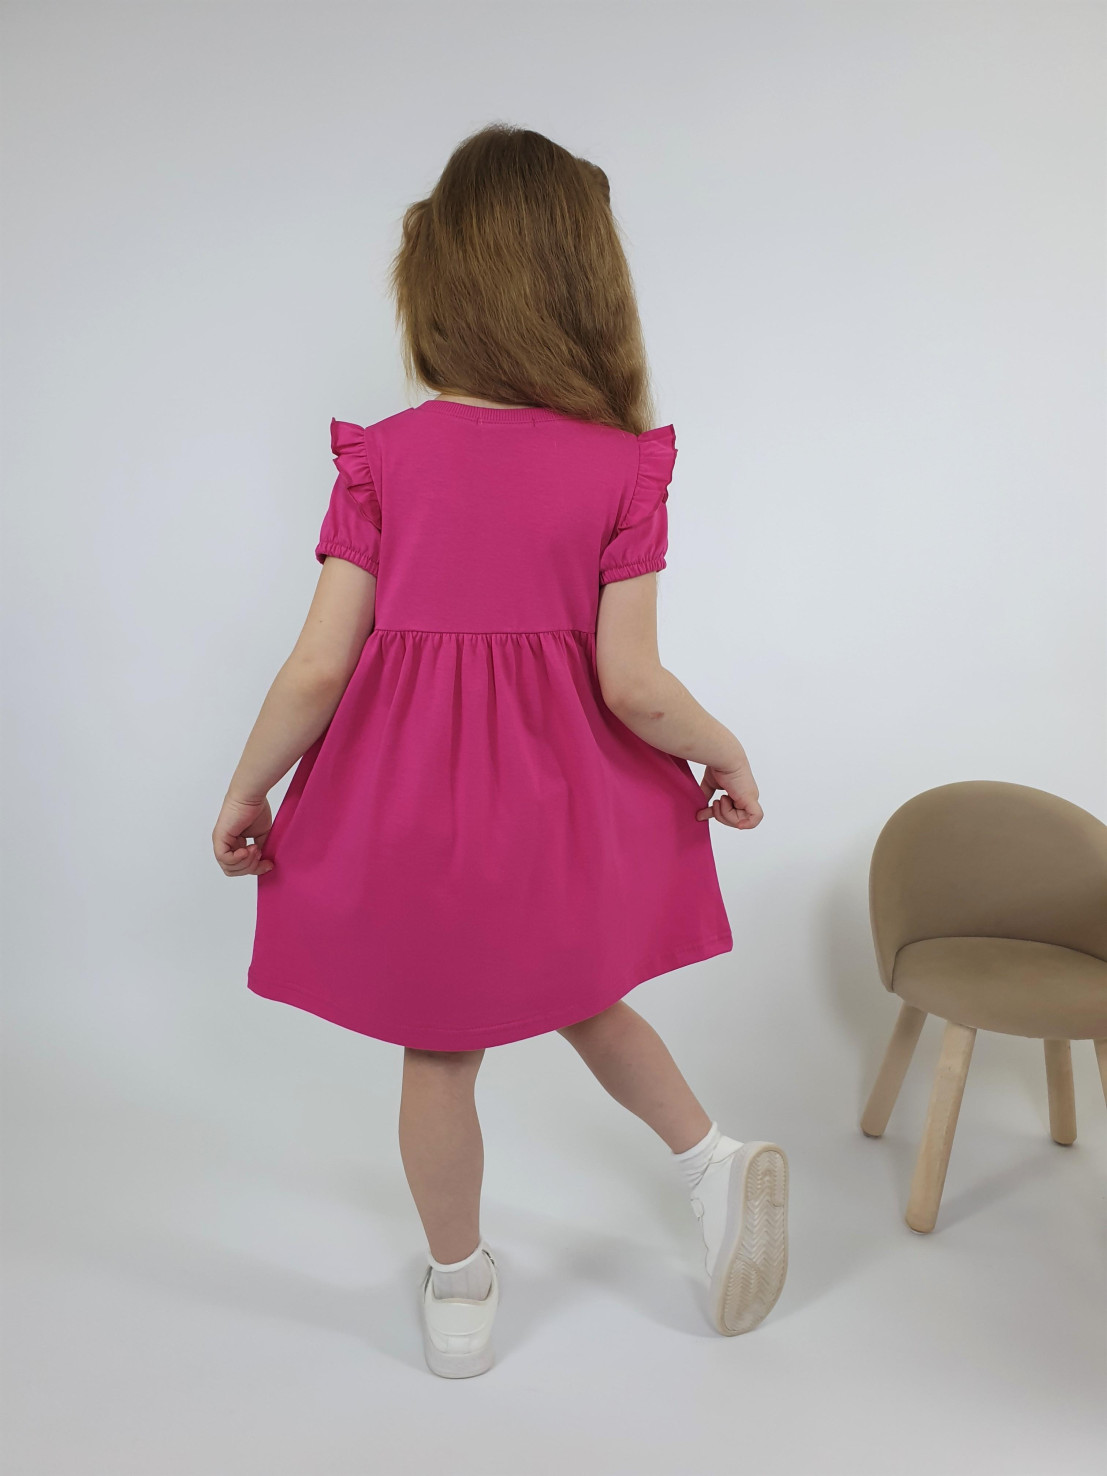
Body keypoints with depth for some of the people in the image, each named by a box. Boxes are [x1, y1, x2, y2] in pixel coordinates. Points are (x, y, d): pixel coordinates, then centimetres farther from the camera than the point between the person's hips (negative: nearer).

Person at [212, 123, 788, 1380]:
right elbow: (630, 684, -14)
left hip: (407, 795, 0)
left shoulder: (382, 456, -8)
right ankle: (717, 1163, 19)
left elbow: (317, 671, -10)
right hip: (561, 801, 0)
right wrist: (727, 755, 4)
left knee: (437, 1058, 18)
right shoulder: (620, 464, -9)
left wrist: (244, 794, 4)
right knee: (579, 995, 29)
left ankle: (459, 1293, 37)